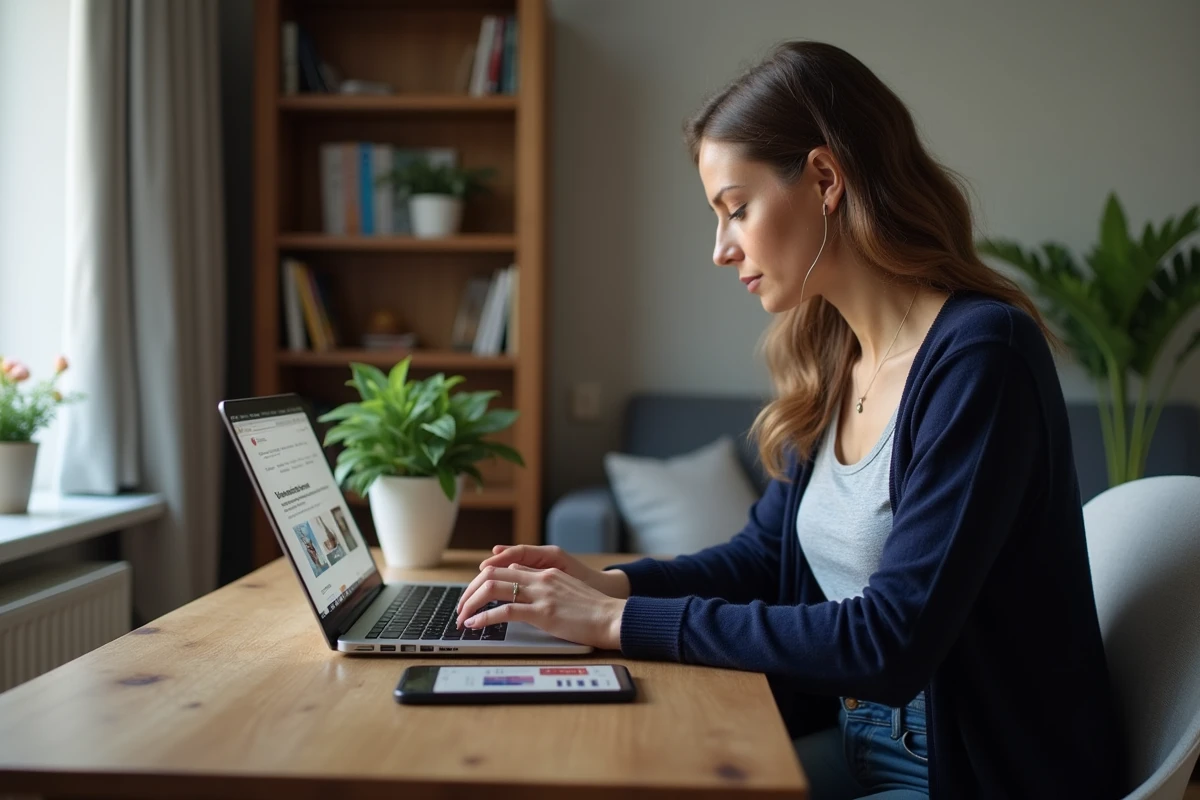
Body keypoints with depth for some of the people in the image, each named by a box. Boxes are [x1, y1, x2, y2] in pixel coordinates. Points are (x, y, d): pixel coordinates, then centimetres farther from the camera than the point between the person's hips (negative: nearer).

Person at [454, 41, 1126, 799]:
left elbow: (892, 641, -25)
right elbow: (766, 553, 12)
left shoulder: (980, 357, -21)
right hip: (852, 738, 6)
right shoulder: (829, 361, 2)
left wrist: (627, 620, -22)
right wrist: (611, 583, -5)